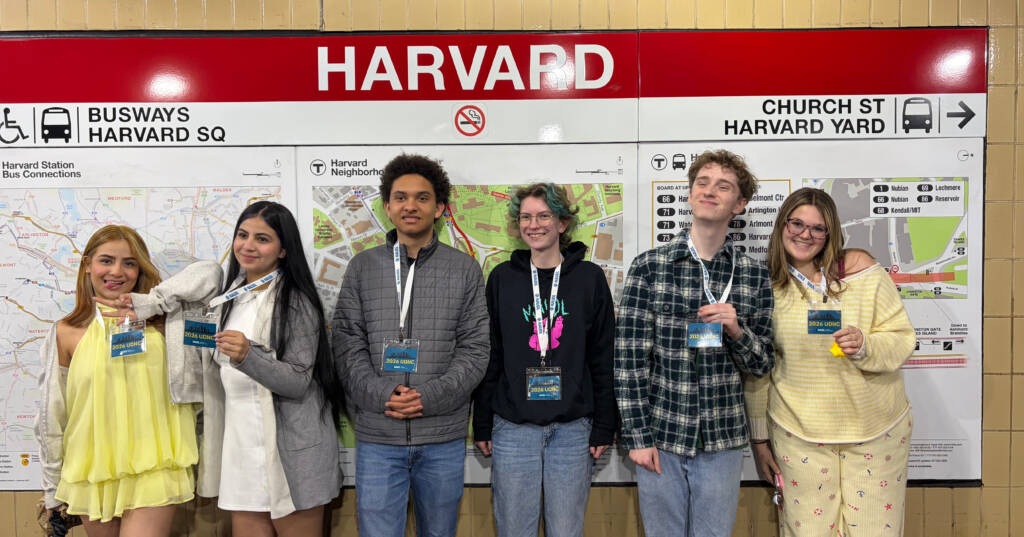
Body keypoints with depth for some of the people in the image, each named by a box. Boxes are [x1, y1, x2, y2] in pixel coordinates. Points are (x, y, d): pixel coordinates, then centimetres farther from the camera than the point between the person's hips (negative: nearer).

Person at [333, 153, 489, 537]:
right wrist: (381, 395, -15)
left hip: (444, 437, 1)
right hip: (377, 436, 0)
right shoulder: (362, 267, 5)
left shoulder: (465, 270, 2)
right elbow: (347, 345, 0)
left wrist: (428, 398, -14)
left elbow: (474, 350, -2)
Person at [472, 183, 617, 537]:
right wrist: (482, 425, 4)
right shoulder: (502, 278, 4)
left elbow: (603, 358, 2)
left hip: (573, 428, -1)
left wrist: (604, 426, 0)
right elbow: (489, 356, 6)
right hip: (513, 428, 1)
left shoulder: (589, 278, 2)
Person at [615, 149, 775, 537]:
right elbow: (628, 357, -6)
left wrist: (736, 330, -15)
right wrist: (637, 436, -9)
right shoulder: (649, 266, -6)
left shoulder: (753, 276, 1)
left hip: (722, 441, 2)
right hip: (660, 437, -1)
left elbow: (762, 365, 6)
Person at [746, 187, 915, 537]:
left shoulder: (859, 268, -5)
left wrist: (866, 346, -24)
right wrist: (760, 438, 7)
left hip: (876, 429, 0)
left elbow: (903, 338, -2)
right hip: (799, 433, 0)